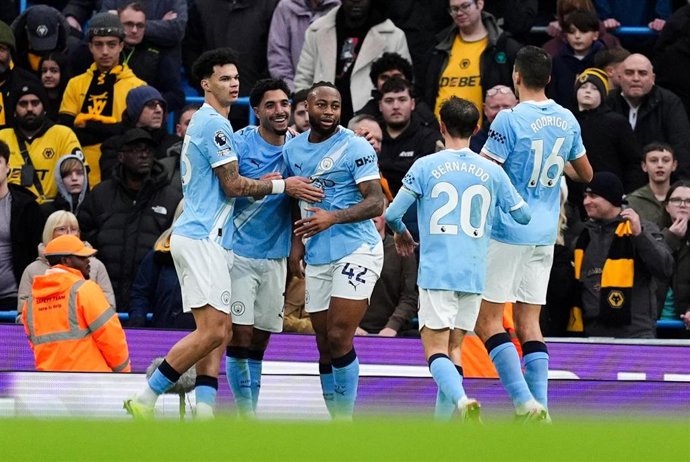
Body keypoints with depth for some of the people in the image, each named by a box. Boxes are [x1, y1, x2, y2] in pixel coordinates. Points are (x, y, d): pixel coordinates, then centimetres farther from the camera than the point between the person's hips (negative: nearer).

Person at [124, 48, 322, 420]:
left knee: (219, 333, 5)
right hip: (202, 238, -11)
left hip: (209, 239, 11)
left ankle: (203, 413, -2)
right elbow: (232, 186, -11)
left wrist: (263, 184, 14)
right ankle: (145, 399, -12)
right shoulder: (214, 124, -10)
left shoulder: (204, 123, 22)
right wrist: (283, 186, -4)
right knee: (212, 330, -15)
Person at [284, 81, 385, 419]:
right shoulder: (293, 149, 11)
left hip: (357, 250, -6)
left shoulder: (355, 148, -8)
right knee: (324, 344, 6)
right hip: (317, 258, 6)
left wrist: (333, 218, -26)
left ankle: (345, 421, -6)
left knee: (339, 338, -14)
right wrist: (296, 241, 11)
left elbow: (376, 202, -14)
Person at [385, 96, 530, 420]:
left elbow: (392, 214, -2)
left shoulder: (425, 166, -2)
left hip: (436, 271, -3)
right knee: (454, 347, 14)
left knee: (435, 350, -6)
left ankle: (462, 401, -32)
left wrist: (401, 234, 21)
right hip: (474, 273, 3)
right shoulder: (492, 171, 5)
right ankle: (442, 423, 10)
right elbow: (523, 215, 11)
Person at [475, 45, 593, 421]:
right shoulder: (567, 121, 6)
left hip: (507, 232, -6)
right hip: (544, 234, 6)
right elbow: (586, 175, 20)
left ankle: (524, 401, -15)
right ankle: (540, 410, 0)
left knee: (487, 320, -2)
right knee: (528, 323, 9)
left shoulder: (510, 119, -14)